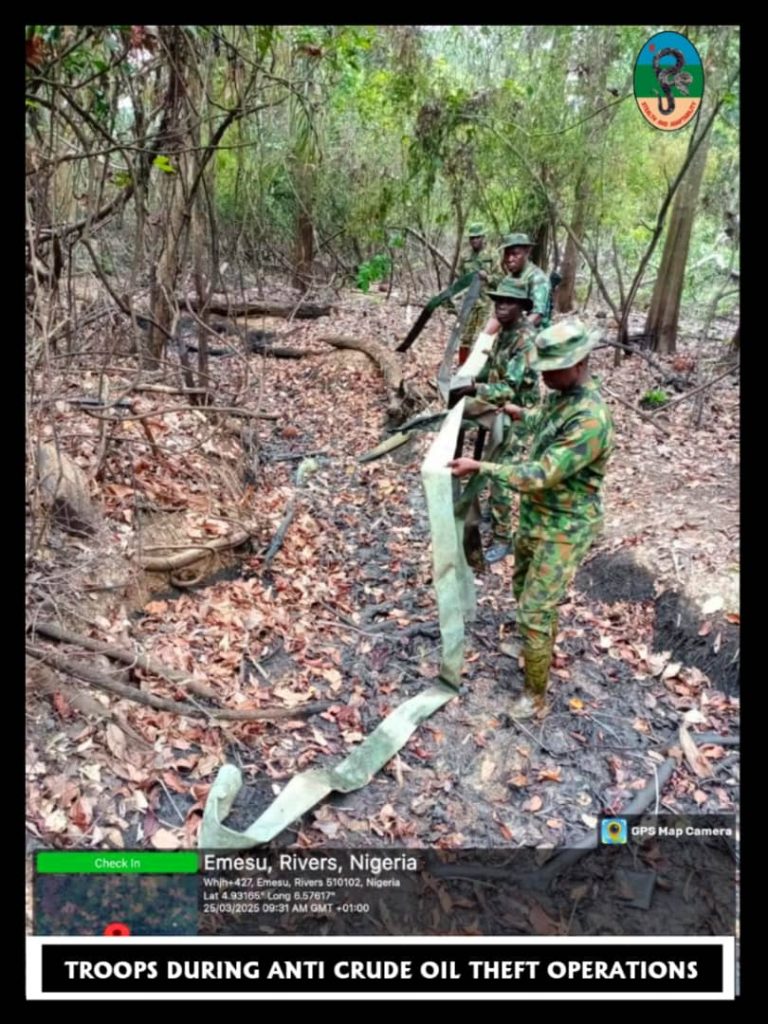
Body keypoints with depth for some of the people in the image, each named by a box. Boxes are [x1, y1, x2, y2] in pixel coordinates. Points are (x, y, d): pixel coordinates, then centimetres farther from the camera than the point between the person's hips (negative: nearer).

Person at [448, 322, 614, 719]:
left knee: (533, 612, -4)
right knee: (524, 589, 25)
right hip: (534, 516, 9)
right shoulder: (559, 396, 0)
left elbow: (541, 476, -31)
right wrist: (519, 413, 29)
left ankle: (535, 692, 15)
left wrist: (480, 467, -30)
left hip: (564, 529, -9)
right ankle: (543, 646, 50)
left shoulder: (590, 419, -30)